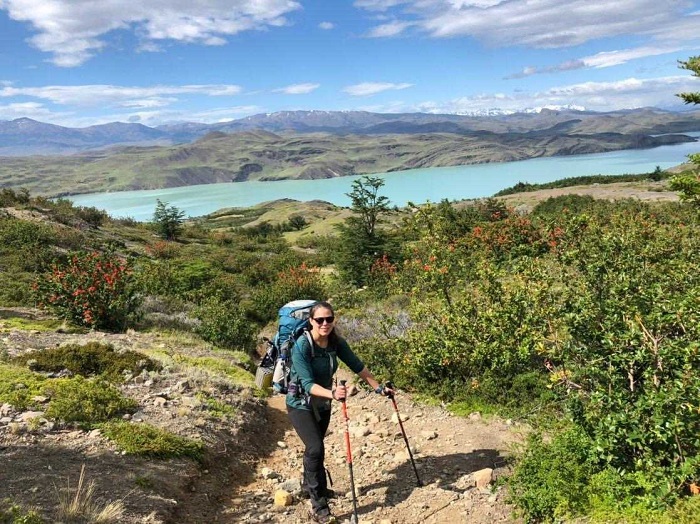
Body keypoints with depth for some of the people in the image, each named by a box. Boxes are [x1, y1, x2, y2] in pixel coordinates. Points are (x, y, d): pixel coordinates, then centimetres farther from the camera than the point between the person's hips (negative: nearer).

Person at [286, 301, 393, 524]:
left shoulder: (336, 343, -12)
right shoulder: (302, 346, -28)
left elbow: (358, 366, -1)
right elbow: (308, 384, -34)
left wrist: (378, 387, 0)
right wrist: (332, 393, -49)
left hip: (323, 404, 6)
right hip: (301, 404, -5)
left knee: (314, 447, 20)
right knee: (316, 448, -19)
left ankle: (310, 486, 46)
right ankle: (318, 505, -7)